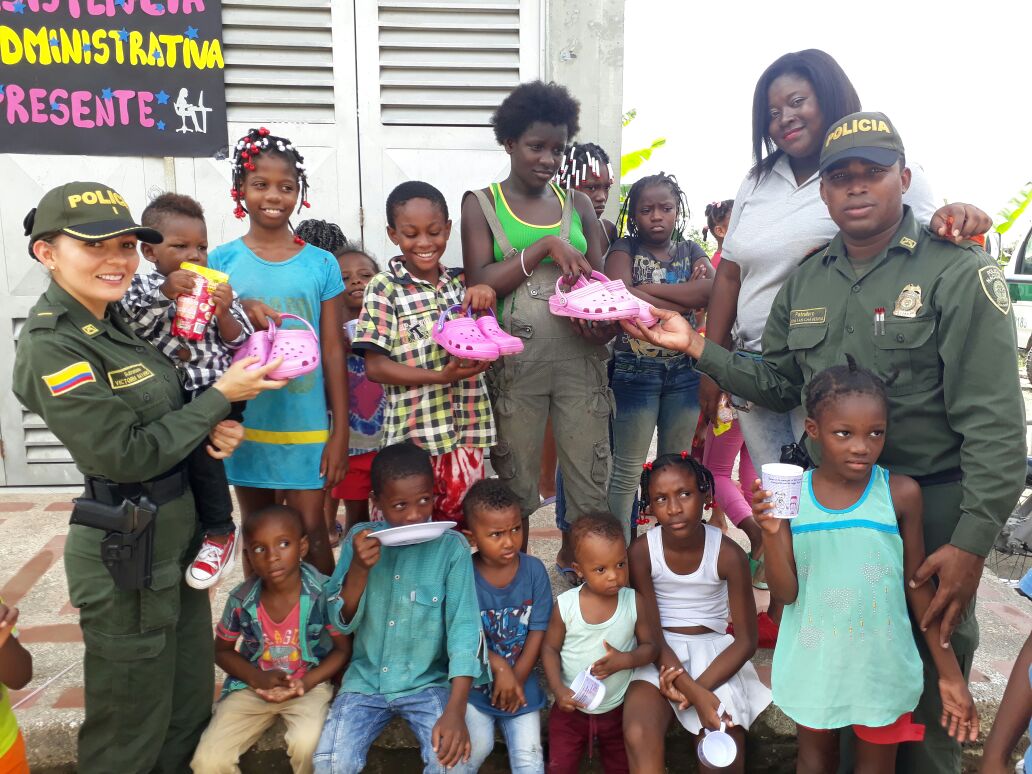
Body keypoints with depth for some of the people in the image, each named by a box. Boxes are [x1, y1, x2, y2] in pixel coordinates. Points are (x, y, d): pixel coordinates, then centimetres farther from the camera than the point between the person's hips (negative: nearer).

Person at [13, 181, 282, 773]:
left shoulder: (119, 320, 5)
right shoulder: (51, 347, -20)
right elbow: (127, 455, -21)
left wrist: (213, 431, -7)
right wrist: (222, 397, -17)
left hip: (179, 532, 8)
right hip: (127, 552, -8)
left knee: (192, 705, 21)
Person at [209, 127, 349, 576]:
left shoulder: (321, 264, -1)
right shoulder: (221, 261, 0)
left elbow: (333, 350, 0)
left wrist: (340, 429, -2)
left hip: (306, 423, -1)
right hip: (244, 421, 1)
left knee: (309, 529, 4)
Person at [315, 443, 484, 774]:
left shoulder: (451, 546, -13)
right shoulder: (360, 538, -4)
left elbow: (464, 628, -15)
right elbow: (342, 623, -4)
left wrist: (456, 711, -25)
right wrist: (359, 568, -23)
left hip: (428, 681, -2)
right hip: (366, 679, 2)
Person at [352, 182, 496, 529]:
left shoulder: (460, 281, 7)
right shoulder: (384, 288, -6)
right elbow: (375, 367, -9)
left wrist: (485, 292, -6)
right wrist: (441, 377, -22)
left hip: (466, 431, 4)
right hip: (413, 435, -4)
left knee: (459, 524, 16)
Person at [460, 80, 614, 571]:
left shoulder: (577, 205, 13)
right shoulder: (481, 204, 5)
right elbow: (480, 282, -6)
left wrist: (606, 322, -10)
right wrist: (547, 245, -14)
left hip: (580, 356, 3)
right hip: (515, 360, -2)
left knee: (589, 480, 4)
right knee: (516, 481, 8)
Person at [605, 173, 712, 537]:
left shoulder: (691, 251, 10)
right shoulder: (624, 248, 1)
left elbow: (711, 290, -12)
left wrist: (649, 288, -16)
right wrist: (684, 300, -14)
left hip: (685, 369, 4)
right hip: (635, 368, -3)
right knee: (627, 469, 2)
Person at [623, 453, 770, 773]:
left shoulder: (728, 554, -14)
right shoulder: (641, 551, -14)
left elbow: (746, 641, -8)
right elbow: (651, 633, -11)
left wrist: (699, 687, -19)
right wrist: (694, 693, -23)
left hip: (714, 651, 1)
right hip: (660, 654, 0)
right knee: (639, 736, -27)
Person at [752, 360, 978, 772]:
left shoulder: (901, 493, -13)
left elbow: (919, 585, -3)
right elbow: (785, 593, -9)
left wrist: (950, 673, 1)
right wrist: (771, 533, -25)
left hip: (882, 665, -1)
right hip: (813, 663, 1)